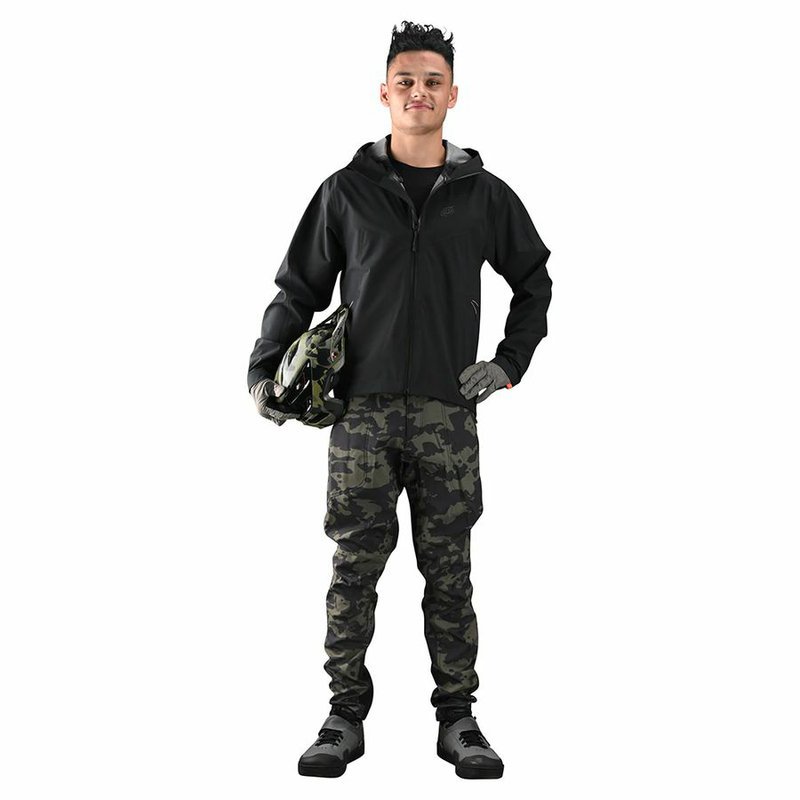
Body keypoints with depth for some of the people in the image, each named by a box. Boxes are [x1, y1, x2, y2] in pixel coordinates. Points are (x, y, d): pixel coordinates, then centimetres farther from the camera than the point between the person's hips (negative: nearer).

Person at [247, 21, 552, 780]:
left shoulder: (485, 195, 9)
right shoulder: (346, 191, 6)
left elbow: (534, 282, 20)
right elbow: (299, 288, 10)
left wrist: (510, 363, 10)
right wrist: (263, 367, -2)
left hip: (448, 412, 1)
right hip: (361, 409, 0)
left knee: (449, 571, 5)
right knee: (354, 567, 1)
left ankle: (458, 717, 14)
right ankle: (345, 715, 12)